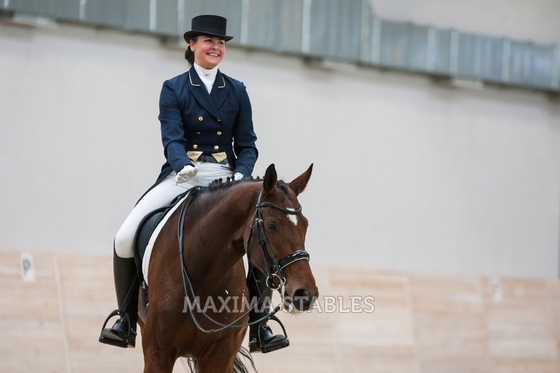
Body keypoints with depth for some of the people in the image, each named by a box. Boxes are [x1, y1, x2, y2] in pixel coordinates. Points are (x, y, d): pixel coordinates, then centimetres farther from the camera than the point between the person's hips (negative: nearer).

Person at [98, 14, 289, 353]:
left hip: (226, 177, 1)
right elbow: (172, 138, -7)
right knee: (126, 239, -20)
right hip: (182, 175, -1)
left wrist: (241, 174, -13)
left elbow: (247, 144, 8)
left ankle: (260, 326, -11)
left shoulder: (237, 92, 11)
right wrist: (183, 166, -29)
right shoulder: (173, 89, 5)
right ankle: (126, 319, -2)